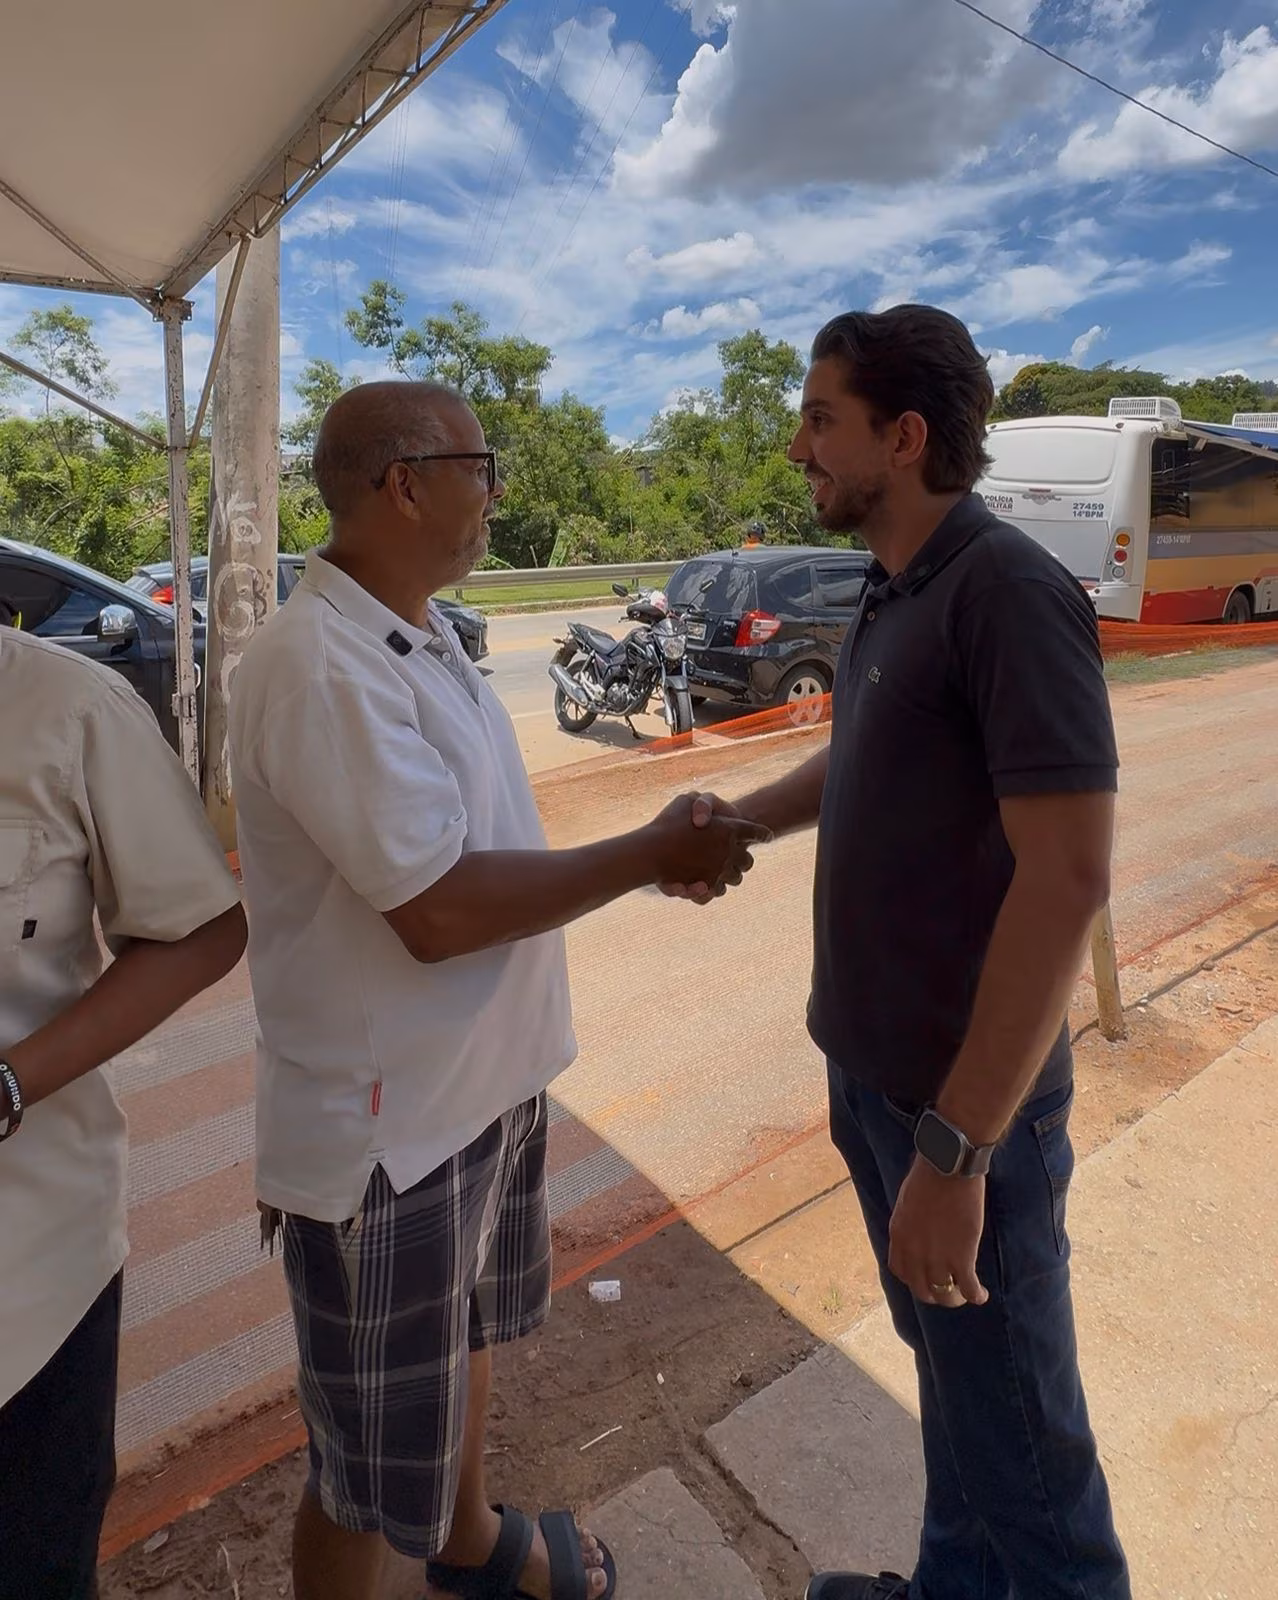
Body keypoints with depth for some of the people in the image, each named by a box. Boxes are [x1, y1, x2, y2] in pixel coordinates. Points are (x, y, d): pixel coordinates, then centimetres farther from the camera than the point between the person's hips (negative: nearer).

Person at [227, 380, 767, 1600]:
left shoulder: (420, 639, 7)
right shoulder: (322, 667, -25)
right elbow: (437, 910, -29)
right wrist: (652, 853, -19)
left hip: (478, 1079, 10)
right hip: (387, 1123, -10)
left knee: (464, 1336, 31)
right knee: (370, 1461, 14)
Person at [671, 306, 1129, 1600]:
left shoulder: (1007, 592, -19)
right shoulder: (890, 594, 7)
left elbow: (1067, 877, -25)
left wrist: (958, 1145, -25)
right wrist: (736, 821, 5)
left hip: (968, 1100, -8)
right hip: (869, 1065, 8)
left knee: (1011, 1416, 13)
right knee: (943, 1362, 26)